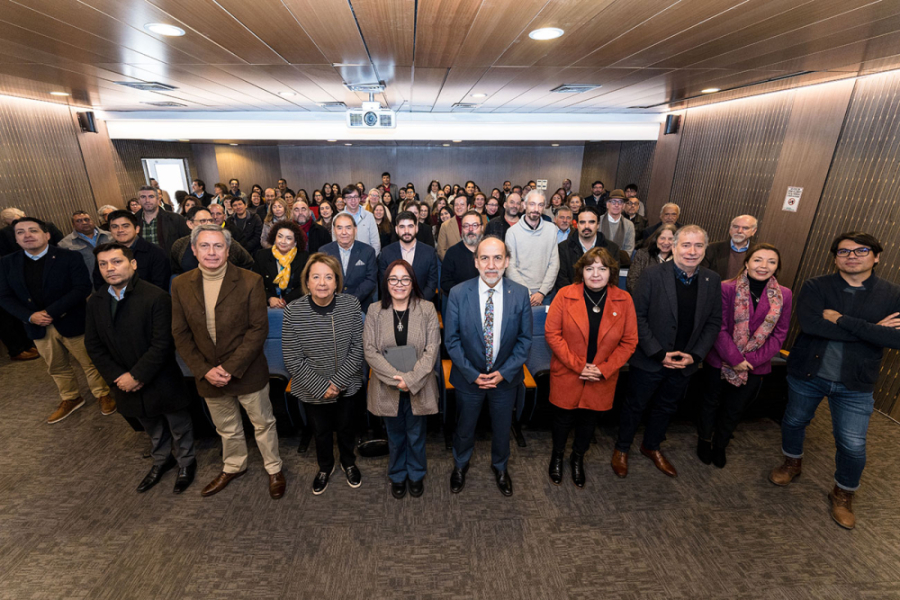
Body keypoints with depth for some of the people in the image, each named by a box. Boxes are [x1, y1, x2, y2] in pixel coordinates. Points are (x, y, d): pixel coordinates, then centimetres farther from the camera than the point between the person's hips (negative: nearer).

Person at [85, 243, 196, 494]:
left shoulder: (156, 298, -21)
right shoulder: (95, 302, -1)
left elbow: (162, 344, -22)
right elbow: (93, 345, 2)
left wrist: (136, 376, -20)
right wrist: (117, 376, -8)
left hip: (162, 382, -5)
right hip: (126, 385, 5)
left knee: (179, 426, 14)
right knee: (151, 427, 26)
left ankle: (186, 463, 38)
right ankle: (161, 460, 49)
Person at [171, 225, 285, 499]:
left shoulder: (250, 281, -14)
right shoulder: (181, 285, -2)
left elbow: (258, 329, -15)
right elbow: (181, 334, 0)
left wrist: (230, 368, -19)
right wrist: (205, 370, -10)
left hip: (247, 372, -3)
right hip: (208, 375, 4)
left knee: (263, 424, 14)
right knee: (226, 428, 24)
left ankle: (274, 469, 37)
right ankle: (234, 467, 50)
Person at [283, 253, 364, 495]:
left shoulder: (351, 305, -16)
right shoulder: (293, 312, -18)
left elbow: (357, 347, -12)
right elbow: (293, 360, -14)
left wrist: (337, 381, -17)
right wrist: (322, 387, -17)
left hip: (347, 386, 1)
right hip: (312, 390, 0)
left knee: (345, 427, 23)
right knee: (321, 431, 22)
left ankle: (349, 463, 53)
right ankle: (325, 466, 53)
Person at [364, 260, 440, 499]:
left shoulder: (427, 310, -8)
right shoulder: (375, 311, -5)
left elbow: (432, 349, -11)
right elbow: (370, 350, -9)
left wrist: (411, 380, -19)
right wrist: (395, 378, -19)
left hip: (419, 387, 0)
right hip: (387, 389, 1)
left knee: (416, 436, 18)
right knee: (395, 437, 20)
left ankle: (416, 475, 45)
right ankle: (397, 476, 46)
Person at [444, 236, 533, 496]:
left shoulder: (520, 294, -13)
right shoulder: (458, 294, -16)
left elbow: (525, 339, -6)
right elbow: (451, 340, -10)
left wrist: (504, 372, -14)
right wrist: (473, 374, -14)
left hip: (506, 377, 1)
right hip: (468, 377, -1)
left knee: (502, 428, 22)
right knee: (464, 427, 21)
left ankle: (500, 467, 53)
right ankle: (460, 464, 53)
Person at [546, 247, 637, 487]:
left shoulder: (624, 300, -6)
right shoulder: (565, 295, -11)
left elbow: (629, 341, -3)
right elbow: (552, 333, -12)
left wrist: (604, 369, -12)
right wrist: (577, 365, -16)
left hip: (602, 378, 2)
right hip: (567, 374, -1)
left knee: (589, 419, 18)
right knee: (564, 417, 15)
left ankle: (578, 458, 45)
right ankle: (557, 455, 43)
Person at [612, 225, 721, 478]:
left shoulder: (712, 281, -2)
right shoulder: (654, 276, -16)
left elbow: (714, 322, 3)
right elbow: (638, 316, -16)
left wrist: (695, 355, -8)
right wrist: (659, 353, -18)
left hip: (685, 362, 5)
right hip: (649, 361, -4)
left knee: (666, 408, 23)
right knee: (635, 406, 13)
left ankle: (651, 446, 47)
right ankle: (621, 449, 35)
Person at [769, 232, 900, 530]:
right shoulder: (815, 287, -8)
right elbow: (809, 323, -25)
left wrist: (841, 320, -22)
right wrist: (872, 330, -21)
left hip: (855, 384, 0)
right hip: (807, 373, 0)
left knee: (853, 445, 6)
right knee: (794, 421, 18)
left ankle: (844, 494, 33)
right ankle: (792, 463, 47)